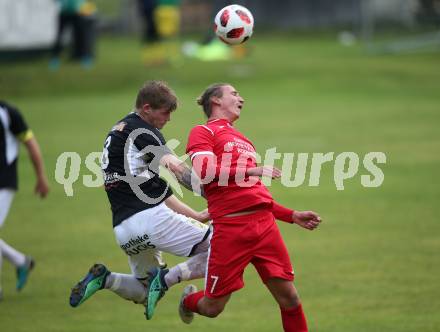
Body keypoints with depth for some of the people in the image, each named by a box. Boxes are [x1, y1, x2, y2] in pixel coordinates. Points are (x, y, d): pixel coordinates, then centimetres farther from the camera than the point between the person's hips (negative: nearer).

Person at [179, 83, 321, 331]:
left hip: (265, 224, 6)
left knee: (288, 297, -1)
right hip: (230, 226, -6)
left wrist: (292, 216, 23)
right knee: (213, 308, 4)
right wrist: (250, 171, -18)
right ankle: (189, 300, 37)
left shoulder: (243, 141, 25)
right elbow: (203, 171, -15)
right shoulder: (203, 133, 4)